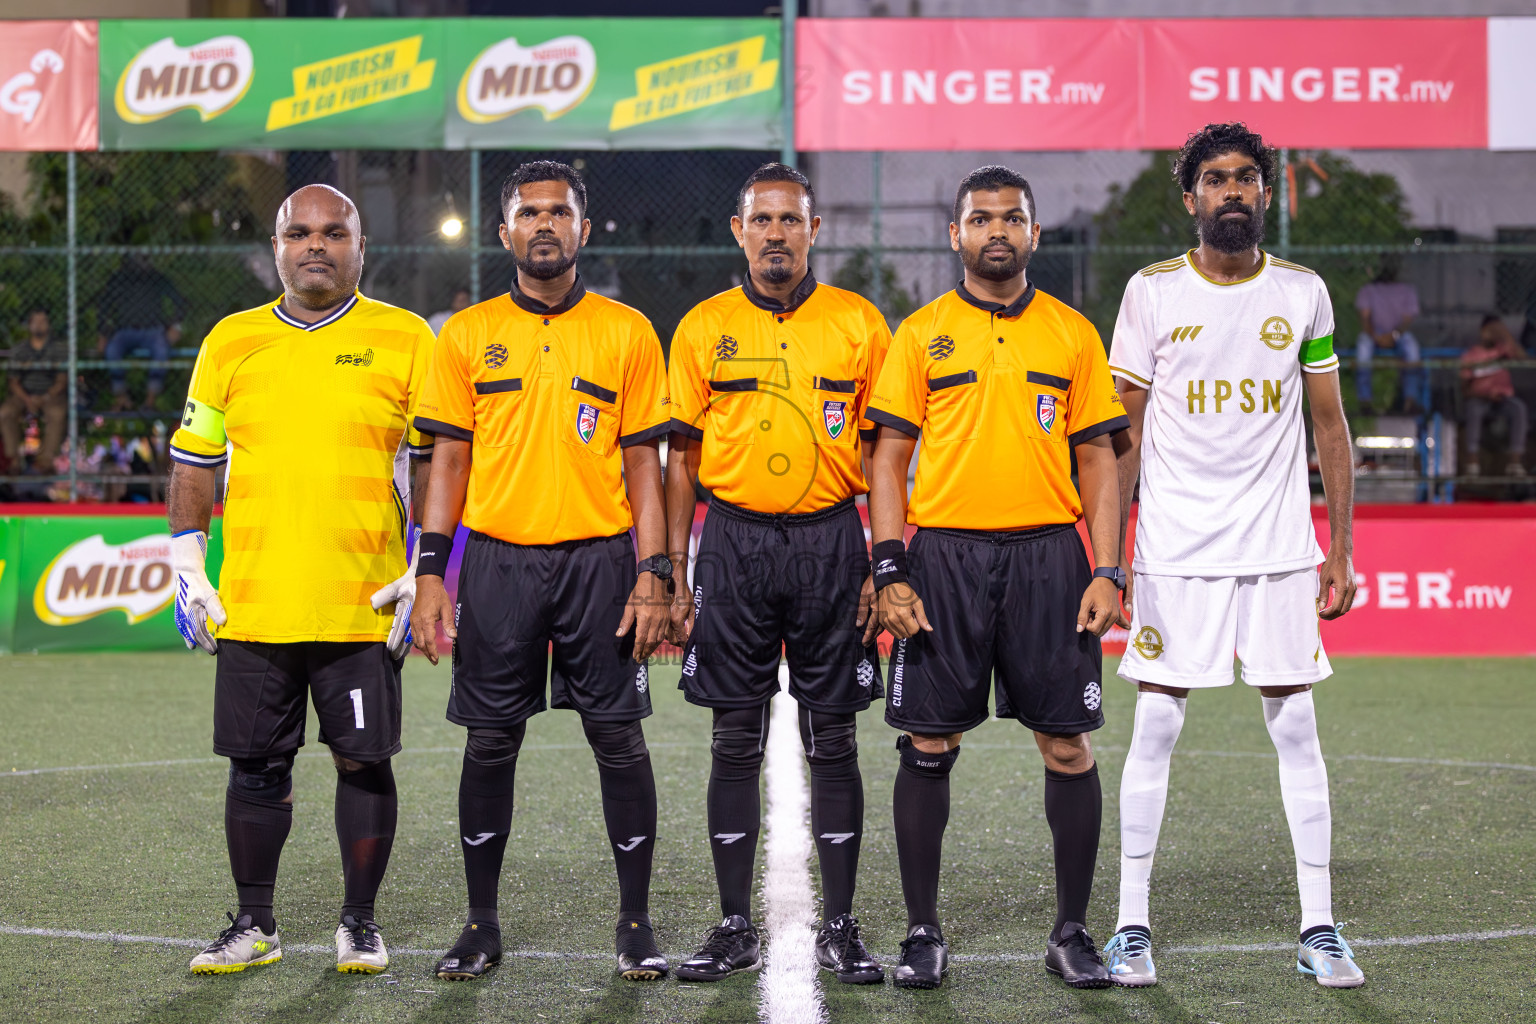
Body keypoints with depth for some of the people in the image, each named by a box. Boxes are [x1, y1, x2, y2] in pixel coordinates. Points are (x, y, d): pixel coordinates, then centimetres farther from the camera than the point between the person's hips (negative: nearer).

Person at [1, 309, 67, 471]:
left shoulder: (60, 347, 2)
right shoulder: (19, 351, 9)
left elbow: (62, 381, -2)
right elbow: (14, 382, 7)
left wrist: (45, 398, -18)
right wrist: (27, 400, -13)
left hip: (52, 394, -2)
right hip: (24, 395, 2)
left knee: (57, 413, -36)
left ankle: (46, 460, -36)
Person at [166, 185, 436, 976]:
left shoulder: (403, 340, 3)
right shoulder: (231, 342, 10)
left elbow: (434, 466, 3)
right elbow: (193, 464, 14)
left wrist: (424, 571, -4)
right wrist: (188, 571, 7)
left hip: (363, 606, -2)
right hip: (252, 605, 2)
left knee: (364, 762, 2)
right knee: (256, 765, 6)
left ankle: (360, 924, 15)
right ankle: (253, 925, 18)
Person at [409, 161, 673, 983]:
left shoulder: (627, 332, 4)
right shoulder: (467, 335, 7)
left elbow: (643, 464, 4)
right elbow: (449, 461, 7)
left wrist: (652, 576, -4)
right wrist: (431, 574, -1)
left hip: (600, 557, -1)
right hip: (498, 559, 1)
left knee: (618, 737, 0)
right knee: (491, 742, 4)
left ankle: (636, 923, 10)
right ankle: (482, 924, 15)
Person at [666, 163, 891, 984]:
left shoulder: (859, 324, 3)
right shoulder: (704, 328, 5)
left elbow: (880, 454, 5)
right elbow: (682, 456, 8)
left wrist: (882, 567, -2)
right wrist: (674, 572, 2)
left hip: (830, 545, -1)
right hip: (735, 542, 1)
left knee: (833, 740, 3)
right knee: (735, 743, 4)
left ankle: (841, 929, 10)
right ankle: (734, 928, 11)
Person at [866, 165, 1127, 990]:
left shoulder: (1073, 334, 9)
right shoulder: (920, 334, 6)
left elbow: (1096, 459, 9)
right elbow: (888, 457, 4)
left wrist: (1106, 573, -1)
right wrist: (890, 571, -6)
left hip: (1047, 555, 1)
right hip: (944, 556, -1)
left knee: (1068, 745, 0)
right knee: (928, 745, 1)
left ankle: (1072, 931, 12)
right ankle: (923, 933, 11)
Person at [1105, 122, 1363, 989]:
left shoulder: (1303, 293, 5)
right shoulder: (1152, 292, 0)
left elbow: (1330, 426, 10)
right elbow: (1123, 433, 3)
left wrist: (1342, 551, 5)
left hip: (1280, 547, 1)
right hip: (1174, 550, -1)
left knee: (1297, 728, 2)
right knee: (1156, 729, 0)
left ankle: (1319, 928, 10)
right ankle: (1133, 924, 8)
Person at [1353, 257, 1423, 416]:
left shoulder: (1408, 291, 8)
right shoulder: (1367, 291, 8)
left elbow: (1408, 319, -4)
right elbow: (1364, 318, -6)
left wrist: (1393, 335, -26)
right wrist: (1376, 337, -26)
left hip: (1398, 335, 1)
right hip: (1373, 333, 0)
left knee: (1411, 345, -36)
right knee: (1363, 345, -37)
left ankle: (1410, 400, -41)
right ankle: (1365, 401, -44)